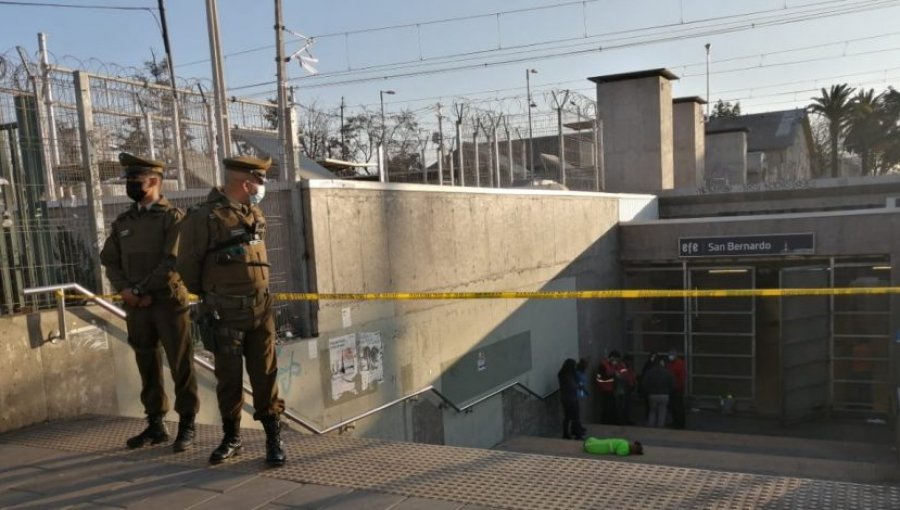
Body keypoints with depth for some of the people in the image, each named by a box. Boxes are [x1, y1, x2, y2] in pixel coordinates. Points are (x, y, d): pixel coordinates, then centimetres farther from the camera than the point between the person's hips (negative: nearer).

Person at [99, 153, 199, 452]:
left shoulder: (173, 217, -3)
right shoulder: (122, 222, 14)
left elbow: (173, 262, -12)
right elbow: (109, 260, 11)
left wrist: (143, 291, -14)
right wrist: (123, 289, -7)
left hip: (169, 302, -5)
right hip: (135, 306, 6)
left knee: (180, 366, 0)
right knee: (148, 368, 12)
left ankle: (186, 426, 10)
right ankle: (155, 425, 22)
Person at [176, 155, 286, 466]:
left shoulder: (255, 215, 9)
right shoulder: (204, 217, -11)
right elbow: (187, 264, -4)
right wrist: (206, 295, 8)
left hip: (260, 309, 4)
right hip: (225, 314, -4)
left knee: (265, 375, 5)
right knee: (229, 378, 8)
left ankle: (274, 437, 13)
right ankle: (231, 438, 23)